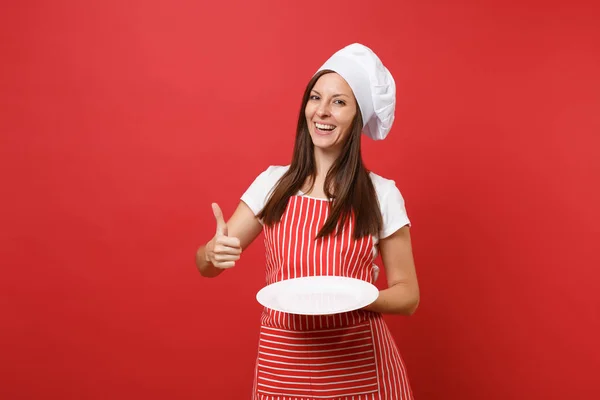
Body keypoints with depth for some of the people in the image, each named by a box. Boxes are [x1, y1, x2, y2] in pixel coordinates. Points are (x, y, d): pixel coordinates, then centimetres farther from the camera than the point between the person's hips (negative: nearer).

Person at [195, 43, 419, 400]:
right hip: (283, 364, 2)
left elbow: (408, 295, -2)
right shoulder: (273, 182, -1)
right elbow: (207, 266, 2)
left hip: (361, 366, -1)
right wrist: (214, 252, -21)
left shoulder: (382, 194, -7)